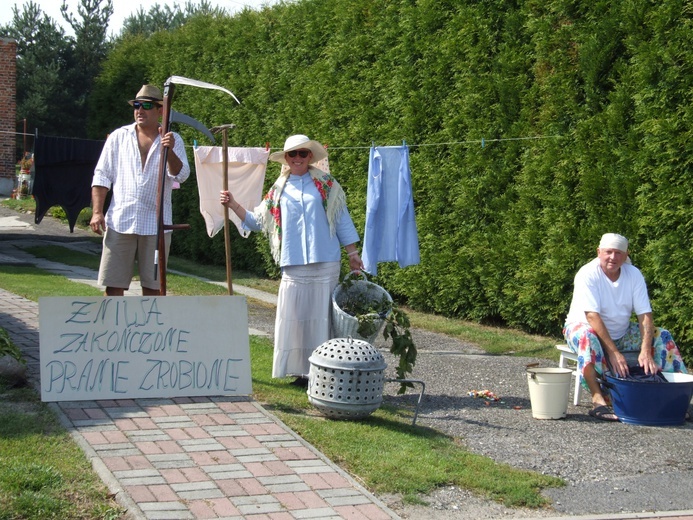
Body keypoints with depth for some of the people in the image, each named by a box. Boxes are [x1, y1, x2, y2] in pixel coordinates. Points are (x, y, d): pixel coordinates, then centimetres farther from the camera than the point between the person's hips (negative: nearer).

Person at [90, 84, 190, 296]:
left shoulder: (172, 140, 6)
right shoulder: (118, 137, 9)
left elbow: (181, 175, -7)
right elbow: (101, 176, 9)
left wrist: (169, 151, -24)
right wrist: (97, 212, -1)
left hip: (156, 225, 0)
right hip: (119, 223, 1)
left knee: (153, 286, 6)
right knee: (113, 284, 0)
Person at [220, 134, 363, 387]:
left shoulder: (326, 184, 8)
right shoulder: (279, 190, 14)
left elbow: (341, 219, 9)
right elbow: (257, 220, 18)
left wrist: (352, 253, 6)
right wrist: (233, 205, 6)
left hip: (325, 263, -2)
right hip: (293, 264, 2)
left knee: (322, 317, -2)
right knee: (295, 318, -1)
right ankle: (302, 371, 6)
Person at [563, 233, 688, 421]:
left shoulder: (634, 274, -7)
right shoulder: (588, 274, -20)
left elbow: (645, 315, -13)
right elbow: (592, 316, -28)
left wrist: (645, 352, -28)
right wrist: (613, 352, -36)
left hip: (621, 334, 5)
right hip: (583, 326, -5)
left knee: (661, 336, -10)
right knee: (587, 336, -38)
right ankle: (598, 400, -45)